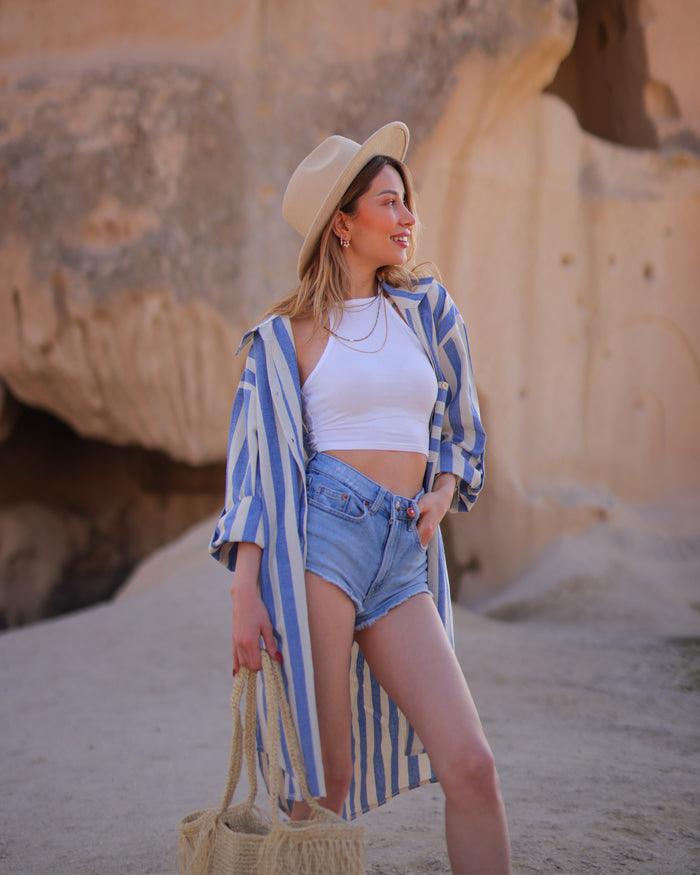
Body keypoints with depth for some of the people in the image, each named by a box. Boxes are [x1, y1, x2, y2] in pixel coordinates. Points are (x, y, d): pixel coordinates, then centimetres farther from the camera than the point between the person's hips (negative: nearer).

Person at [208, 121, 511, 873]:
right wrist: (244, 593, -10)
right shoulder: (284, 337, 4)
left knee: (470, 764, -6)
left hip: (404, 558, 4)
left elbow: (462, 429, 24)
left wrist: (441, 496, 3)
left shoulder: (427, 308, 15)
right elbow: (253, 466, 0)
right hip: (316, 539, -4)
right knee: (324, 778, -3)